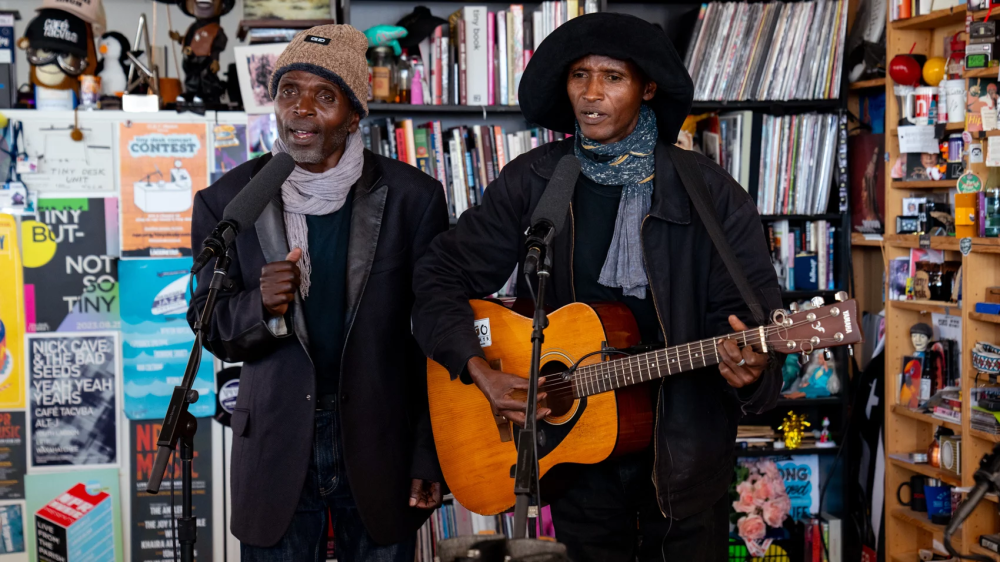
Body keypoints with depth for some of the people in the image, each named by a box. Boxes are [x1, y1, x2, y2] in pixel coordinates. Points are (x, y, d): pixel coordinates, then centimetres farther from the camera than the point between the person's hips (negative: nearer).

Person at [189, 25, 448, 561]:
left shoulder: (412, 197, -5)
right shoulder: (227, 200, -2)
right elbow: (209, 327, 1)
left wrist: (430, 456, -2)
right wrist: (262, 307, -21)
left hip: (381, 442, 0)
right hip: (276, 449, 1)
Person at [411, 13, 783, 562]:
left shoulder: (707, 191, -6)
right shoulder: (530, 182, -2)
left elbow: (753, 306, -7)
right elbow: (441, 274, 2)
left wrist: (749, 367, -30)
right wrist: (480, 371, -11)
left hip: (683, 448, -1)